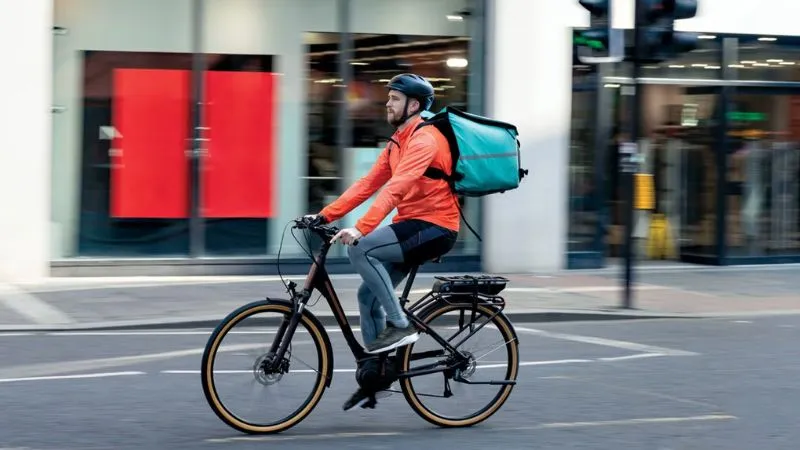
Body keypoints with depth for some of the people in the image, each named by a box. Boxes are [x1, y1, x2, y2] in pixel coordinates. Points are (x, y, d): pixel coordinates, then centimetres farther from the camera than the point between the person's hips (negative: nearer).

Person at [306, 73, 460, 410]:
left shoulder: (424, 139, -16)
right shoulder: (397, 143, 15)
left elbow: (395, 188, -28)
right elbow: (367, 184, 12)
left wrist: (361, 228, -37)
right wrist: (325, 215, 3)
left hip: (433, 227, -9)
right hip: (413, 227, 9)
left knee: (360, 249, -25)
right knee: (368, 295, 5)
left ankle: (399, 325, -16)